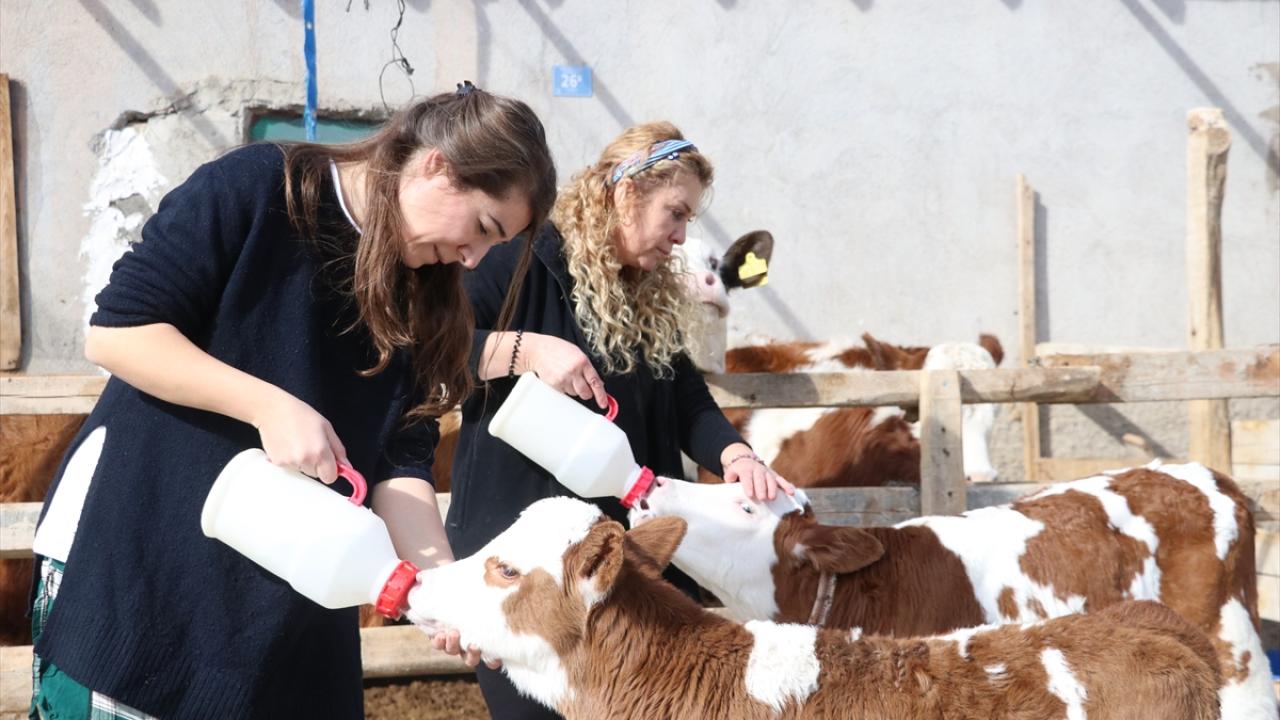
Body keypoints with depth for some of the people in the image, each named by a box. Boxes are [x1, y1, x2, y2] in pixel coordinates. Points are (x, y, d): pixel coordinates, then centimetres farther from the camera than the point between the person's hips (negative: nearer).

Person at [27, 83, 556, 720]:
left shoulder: (424, 300, 6)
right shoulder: (257, 189, -10)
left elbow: (400, 464, 0)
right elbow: (115, 331, -15)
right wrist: (270, 405, -22)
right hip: (135, 561, -5)